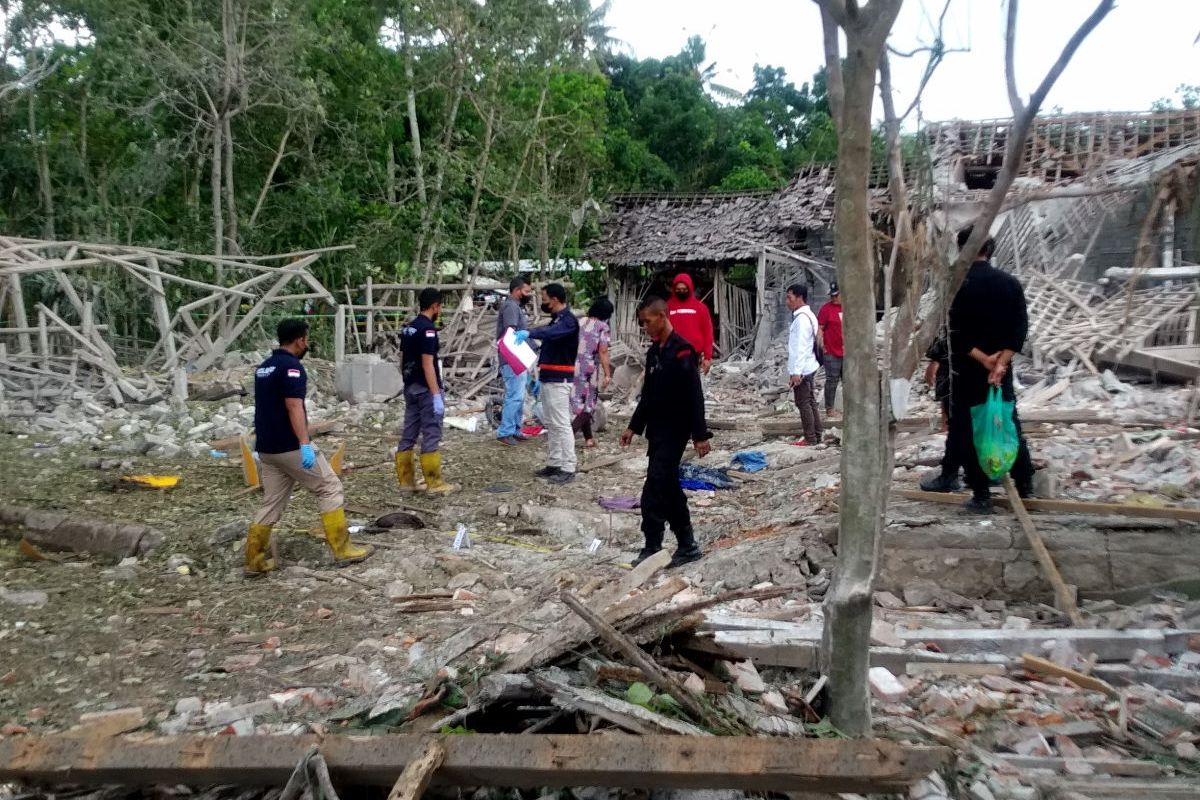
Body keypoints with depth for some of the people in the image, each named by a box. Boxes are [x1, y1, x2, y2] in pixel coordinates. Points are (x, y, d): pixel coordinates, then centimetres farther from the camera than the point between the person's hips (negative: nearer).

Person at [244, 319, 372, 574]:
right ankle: (343, 550, 3)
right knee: (330, 488, 1)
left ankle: (254, 560, 13)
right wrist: (305, 444, -27)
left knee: (272, 503, 14)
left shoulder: (264, 367, 15)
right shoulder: (291, 366, -14)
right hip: (290, 447, -9)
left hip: (267, 447, 9)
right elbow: (293, 407, -23)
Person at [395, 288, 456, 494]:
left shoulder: (408, 328, 12)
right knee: (431, 435, -4)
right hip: (426, 389, -9)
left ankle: (406, 481, 15)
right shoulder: (428, 329, -15)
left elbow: (402, 361, 15)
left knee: (408, 435, 10)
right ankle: (435, 483, -1)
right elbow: (427, 364, -20)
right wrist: (437, 395, -21)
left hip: (411, 388, 9)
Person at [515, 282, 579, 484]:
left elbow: (552, 333, -37)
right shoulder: (556, 320, 17)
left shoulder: (568, 320, -13)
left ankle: (568, 469, -4)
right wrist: (541, 379, 22)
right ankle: (553, 464, 19)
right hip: (549, 379, 10)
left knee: (562, 424, -8)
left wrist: (529, 333, -49)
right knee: (550, 424, 13)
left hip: (559, 381, -10)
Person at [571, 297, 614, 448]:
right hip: (589, 368, -5)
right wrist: (607, 374, -10)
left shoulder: (580, 322, 8)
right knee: (588, 404, 5)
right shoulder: (602, 327, -7)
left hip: (574, 367, 5)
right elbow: (603, 352, -12)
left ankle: (589, 438, 23)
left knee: (579, 402, 15)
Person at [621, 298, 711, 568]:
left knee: (654, 491, -9)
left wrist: (700, 435, -19)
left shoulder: (682, 352, -15)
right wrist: (634, 427, 18)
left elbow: (694, 397, -18)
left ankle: (652, 549, -2)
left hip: (674, 432, -9)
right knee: (669, 488, 12)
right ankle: (687, 546, 21)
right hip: (657, 430, 9)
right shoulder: (654, 352, 13)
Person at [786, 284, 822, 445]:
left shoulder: (802, 318, -16)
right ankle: (817, 437, 19)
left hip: (802, 369, -10)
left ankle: (810, 439, 0)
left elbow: (800, 348, -22)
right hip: (810, 367, 10)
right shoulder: (808, 315, 15)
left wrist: (796, 372, -23)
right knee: (810, 402, 13)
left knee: (804, 403, -4)